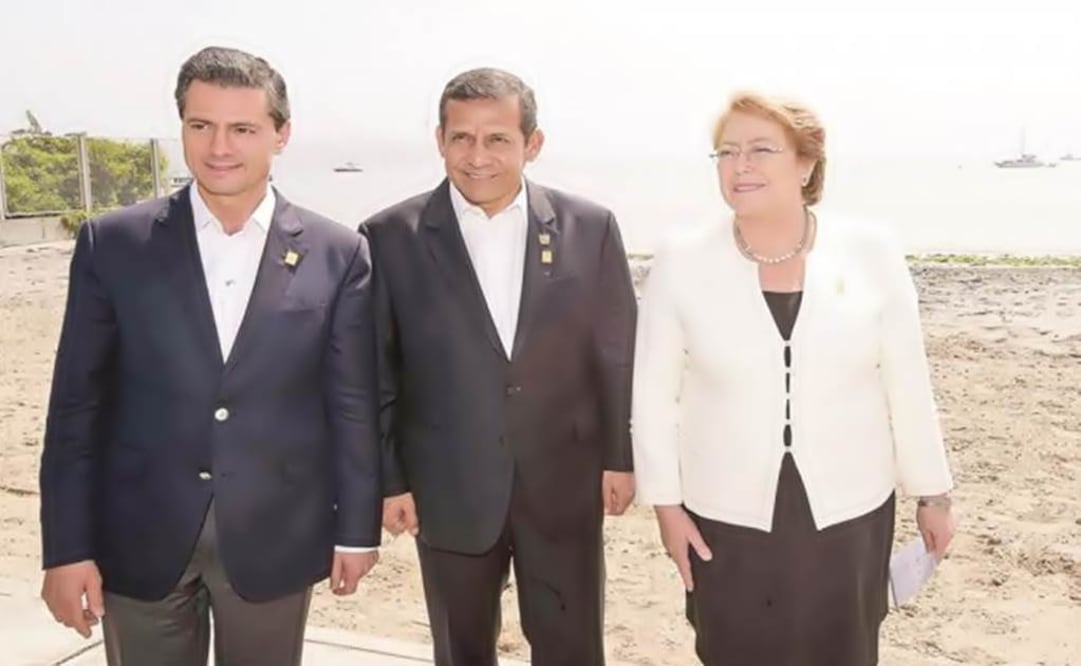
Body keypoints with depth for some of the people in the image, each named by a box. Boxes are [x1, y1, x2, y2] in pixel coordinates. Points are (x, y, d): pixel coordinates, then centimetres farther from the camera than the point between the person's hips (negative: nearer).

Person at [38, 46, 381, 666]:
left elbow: (352, 404, 0)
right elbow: (78, 402, -2)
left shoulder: (337, 253, -3)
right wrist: (68, 546, -3)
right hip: (140, 538, 1)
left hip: (276, 538, 0)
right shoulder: (114, 243, -3)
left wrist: (356, 527, 1)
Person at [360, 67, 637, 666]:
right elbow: (376, 372, -2)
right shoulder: (391, 237, -7)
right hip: (449, 492, 0)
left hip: (565, 486, 1)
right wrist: (388, 479, -1)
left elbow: (617, 353, 3)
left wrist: (619, 455, 4)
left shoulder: (589, 228, -4)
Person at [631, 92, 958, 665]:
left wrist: (932, 493, 5)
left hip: (850, 512, 1)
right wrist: (665, 502, -2)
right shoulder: (682, 262, -9)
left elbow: (908, 385, -1)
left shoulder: (871, 252, -7)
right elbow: (654, 395, -3)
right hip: (725, 517, 0)